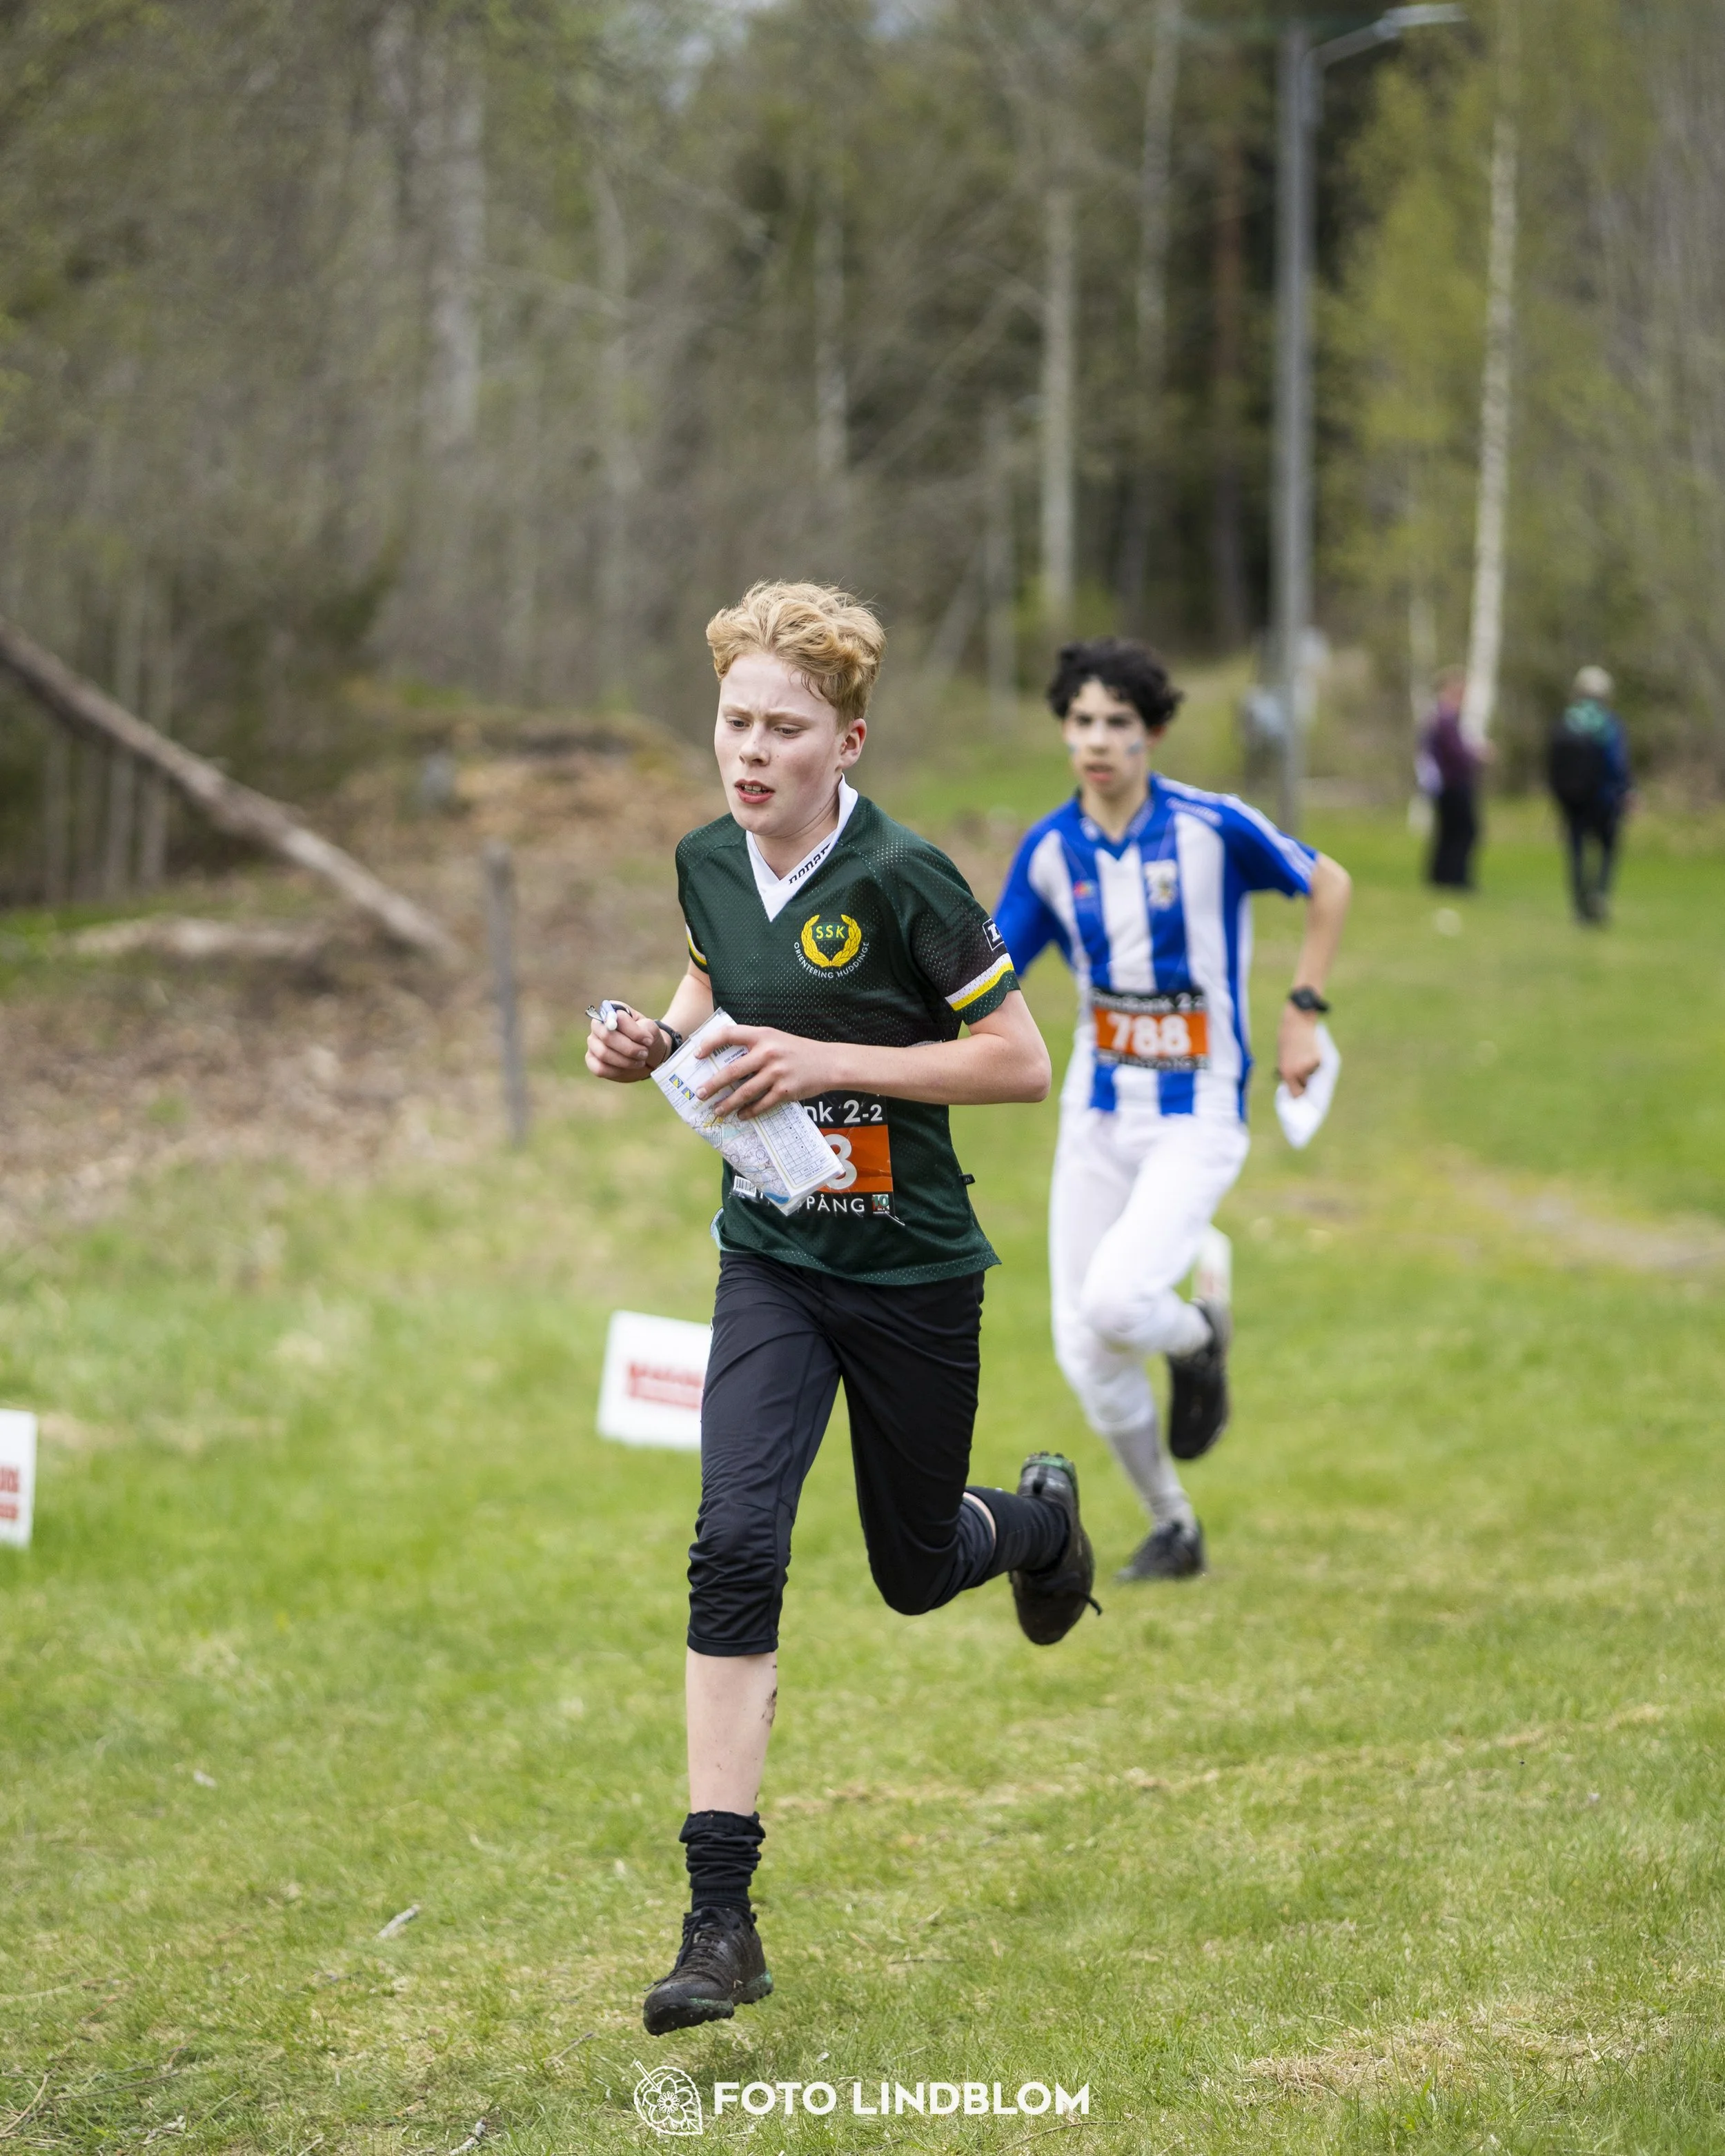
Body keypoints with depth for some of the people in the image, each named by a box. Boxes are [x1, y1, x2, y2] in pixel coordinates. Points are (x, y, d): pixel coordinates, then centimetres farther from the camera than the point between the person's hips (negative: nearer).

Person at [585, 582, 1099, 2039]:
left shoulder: (901, 878, -19)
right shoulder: (707, 862, -1)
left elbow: (1023, 1062, -15)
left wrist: (830, 1060, -22)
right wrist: (658, 1038, -2)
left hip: (912, 1272, -3)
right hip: (772, 1260, 3)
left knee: (915, 1575, 13)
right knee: (735, 1544, -17)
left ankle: (1041, 1513, 53)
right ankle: (721, 1920, -16)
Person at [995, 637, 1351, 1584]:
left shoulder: (1213, 827, -13)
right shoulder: (1050, 850, -1)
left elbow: (1329, 885, 2)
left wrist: (1303, 1011, -1)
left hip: (1196, 1121, -4)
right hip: (1098, 1115, 5)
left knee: (1117, 1302, -26)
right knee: (1085, 1354, 2)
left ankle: (1198, 1337, 12)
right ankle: (1173, 1529, 26)